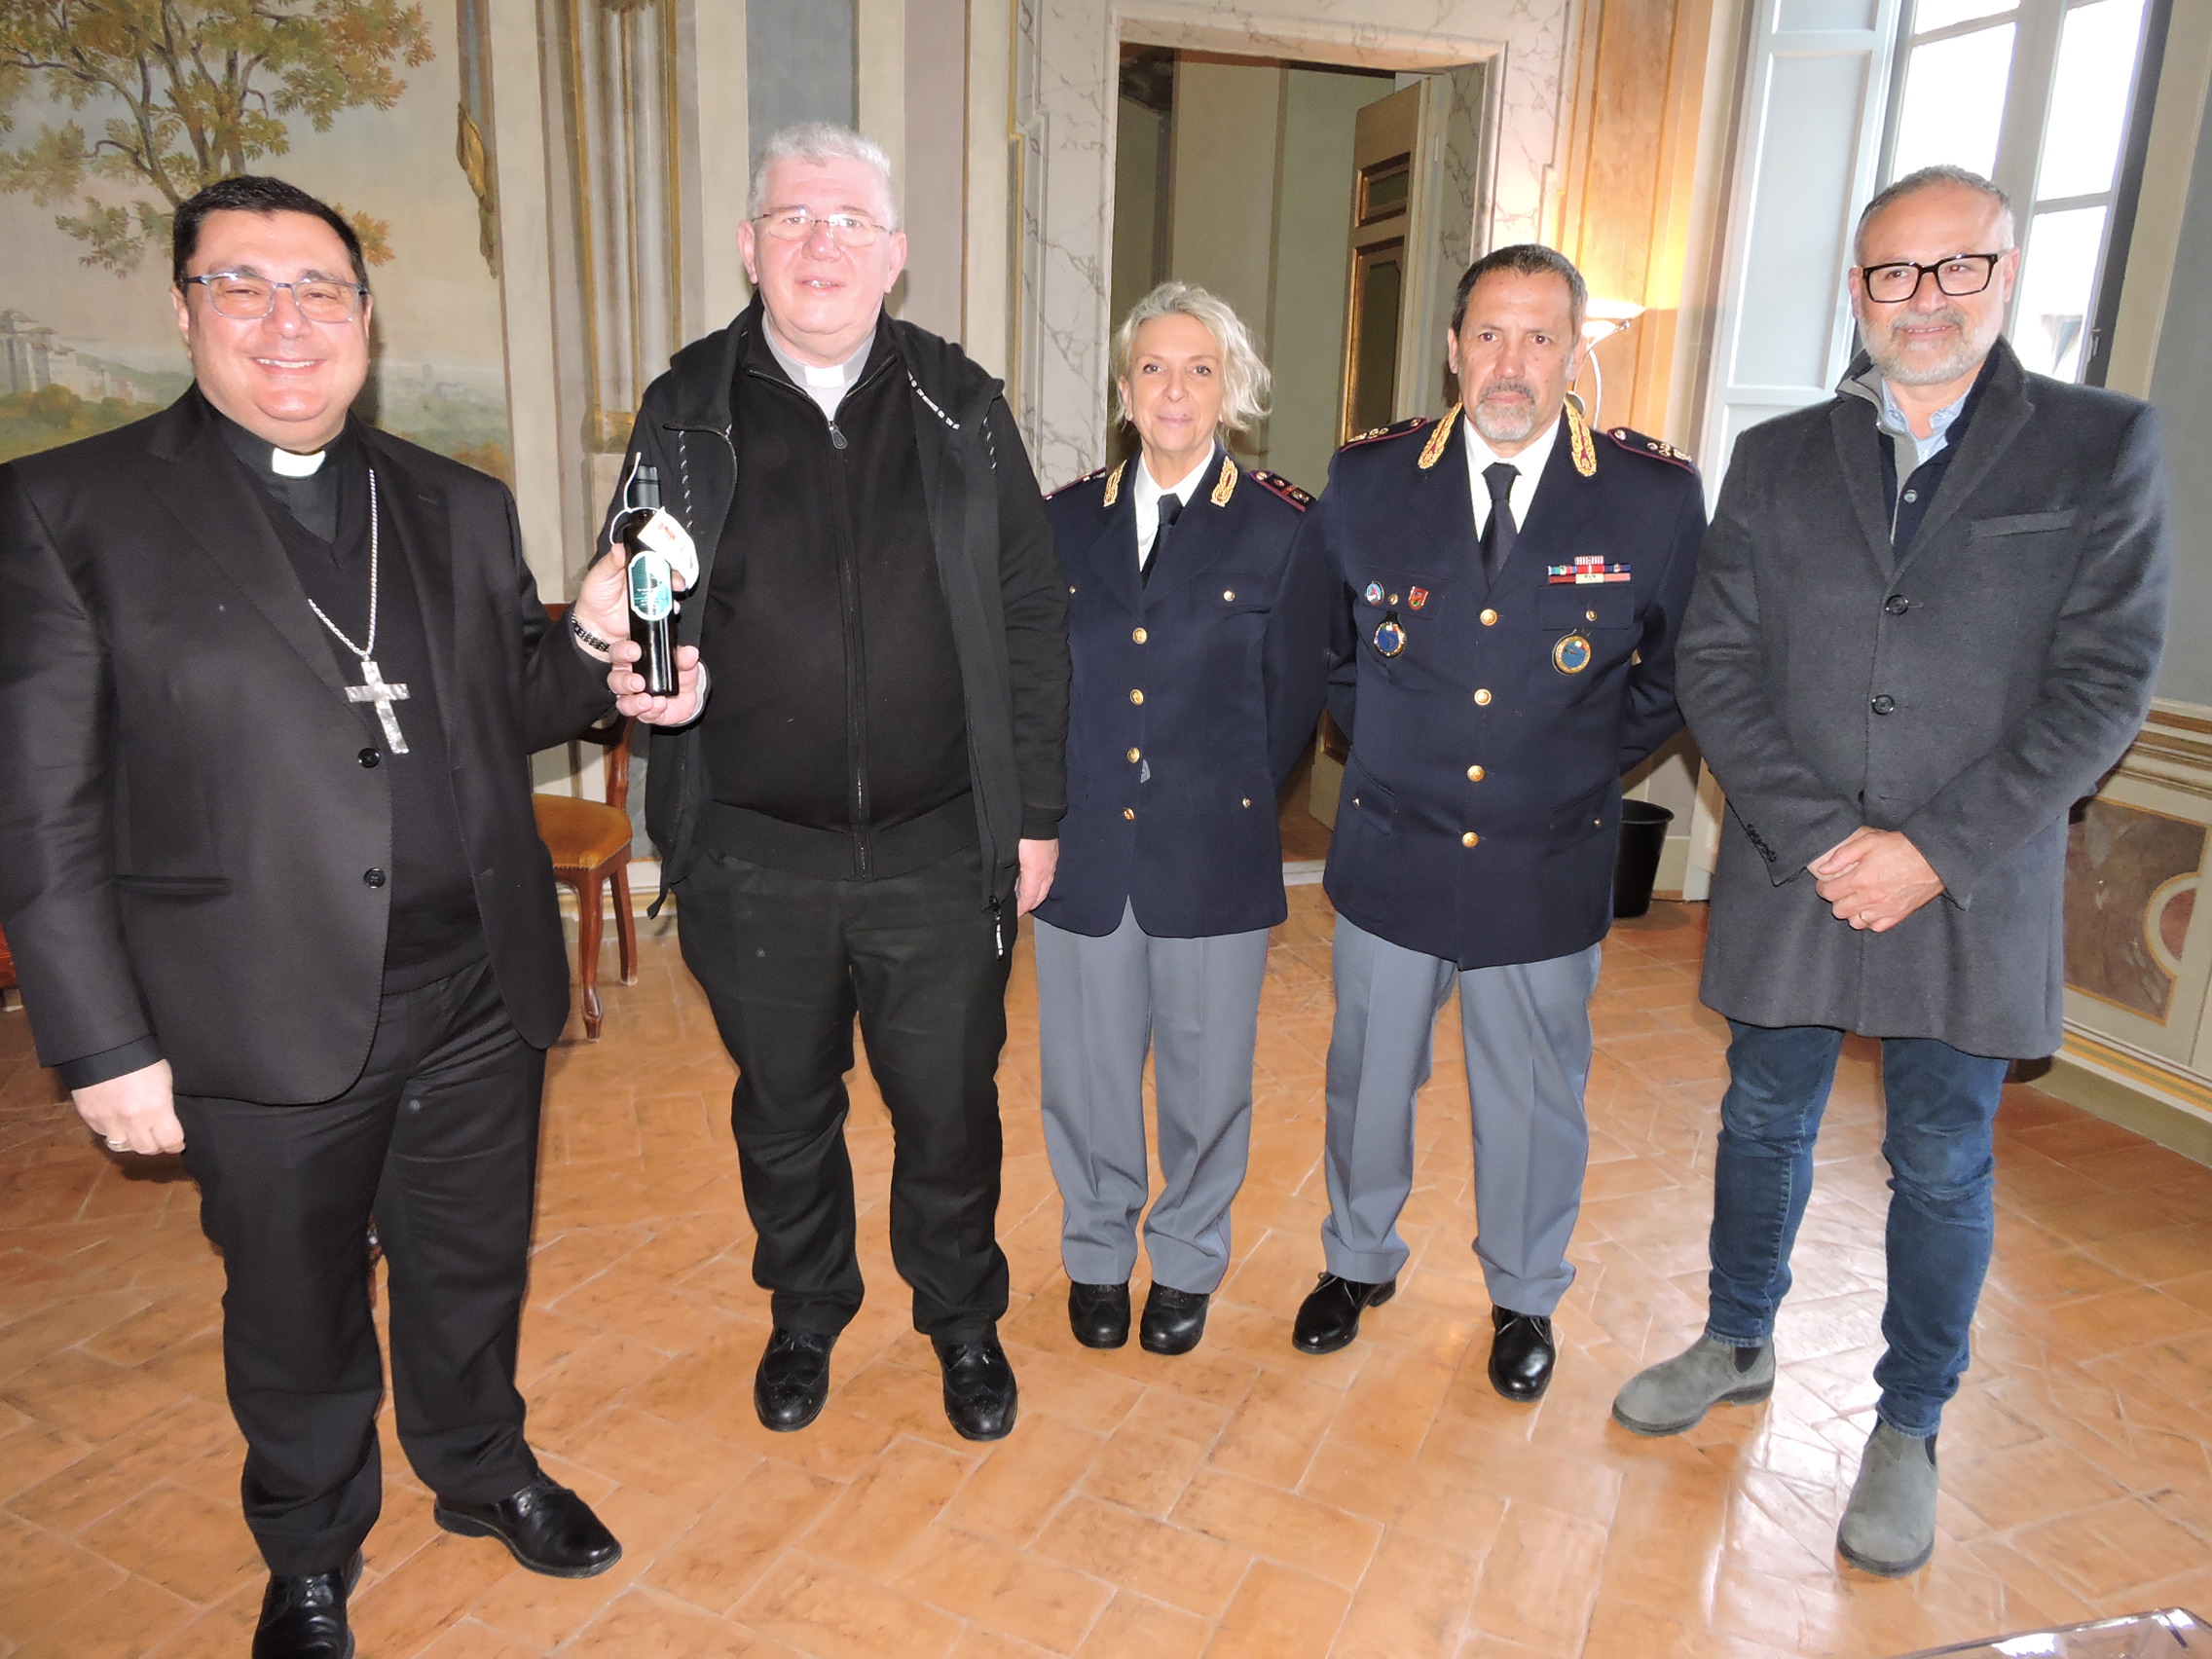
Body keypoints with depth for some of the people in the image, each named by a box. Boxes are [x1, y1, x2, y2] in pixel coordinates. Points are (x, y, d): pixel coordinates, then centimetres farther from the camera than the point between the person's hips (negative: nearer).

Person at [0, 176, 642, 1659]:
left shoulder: (461, 508, 7)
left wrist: (593, 647, -9)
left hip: (480, 1001, 3)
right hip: (268, 1032, -3)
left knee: (473, 1272, 22)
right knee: (297, 1317, 18)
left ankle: (484, 1471, 50)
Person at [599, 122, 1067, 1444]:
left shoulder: (962, 407, 0)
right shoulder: (688, 413, 1)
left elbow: (1031, 624, 1)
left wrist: (1036, 814, -1)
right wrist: (638, 672, -15)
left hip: (941, 849, 0)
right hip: (754, 854, 1)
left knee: (952, 1109, 13)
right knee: (784, 1111, 19)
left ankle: (964, 1321, 39)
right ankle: (806, 1316, 44)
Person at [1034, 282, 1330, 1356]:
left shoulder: (1281, 530, -2)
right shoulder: (1066, 520, 6)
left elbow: (1293, 704, 2)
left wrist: (1221, 806, 4)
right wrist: (1049, 809, 3)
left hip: (1214, 861, -2)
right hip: (1085, 853, 2)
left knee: (1206, 1077, 12)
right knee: (1087, 1074, 13)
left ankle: (1187, 1261, 37)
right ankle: (1097, 1255, 38)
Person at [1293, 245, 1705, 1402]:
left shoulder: (1654, 496, -8)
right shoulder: (1368, 479, -5)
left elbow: (1679, 667, 5)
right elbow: (1318, 634, 11)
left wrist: (1585, 764, 0)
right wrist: (1381, 742, 5)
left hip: (1548, 872, -1)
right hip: (1390, 853, 1)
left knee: (1533, 1104, 15)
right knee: (1367, 1082, 17)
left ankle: (1525, 1298, 40)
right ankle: (1359, 1260, 43)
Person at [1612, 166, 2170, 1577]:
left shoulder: (2101, 447, -1)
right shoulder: (1777, 459, 5)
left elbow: (2104, 682, -7)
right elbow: (1716, 663, -2)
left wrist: (1936, 852, -16)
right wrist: (1821, 837, -13)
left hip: (1973, 894, -2)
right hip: (1788, 879, 2)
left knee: (1941, 1168, 11)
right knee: (1764, 1126, 17)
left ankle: (1908, 1430, 32)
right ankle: (1740, 1344, 40)